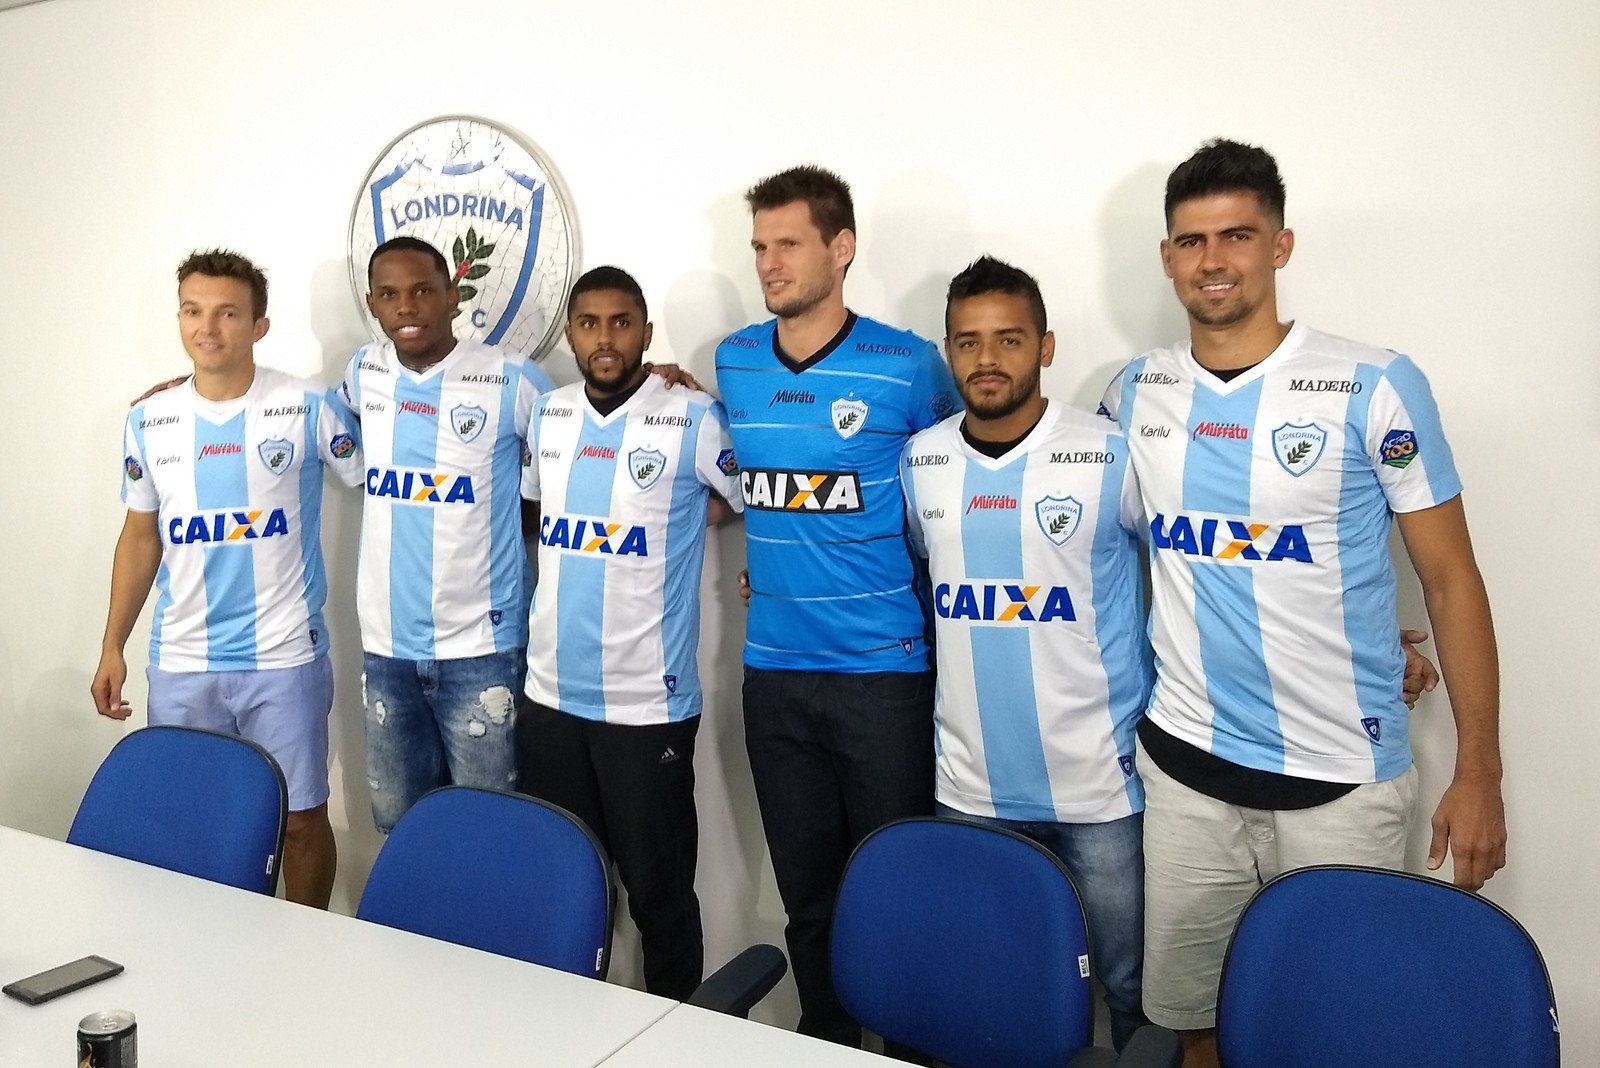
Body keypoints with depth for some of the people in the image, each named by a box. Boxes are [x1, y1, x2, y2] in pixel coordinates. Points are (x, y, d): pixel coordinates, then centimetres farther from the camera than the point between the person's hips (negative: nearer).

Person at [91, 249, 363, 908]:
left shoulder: (308, 409, -7)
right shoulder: (148, 422, 5)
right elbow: (140, 538, 14)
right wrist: (112, 645, 11)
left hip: (285, 659, -3)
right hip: (179, 665, 3)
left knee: (301, 817, 6)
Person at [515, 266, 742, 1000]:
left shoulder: (693, 421, -10)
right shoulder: (545, 415, 6)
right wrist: (583, 556, 10)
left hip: (648, 703, -5)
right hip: (549, 695, 5)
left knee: (657, 889, 8)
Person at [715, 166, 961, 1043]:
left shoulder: (908, 366, -7)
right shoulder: (732, 362, 6)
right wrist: (769, 552, 11)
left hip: (885, 669, -3)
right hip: (772, 669, 4)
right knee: (806, 889, 15)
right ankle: (822, 1039, 33)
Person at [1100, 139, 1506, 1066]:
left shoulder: (1376, 388, -9)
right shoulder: (1136, 393, 2)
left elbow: (1451, 579, -4)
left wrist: (1479, 773, -5)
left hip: (1344, 779, -3)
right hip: (1185, 766, 3)